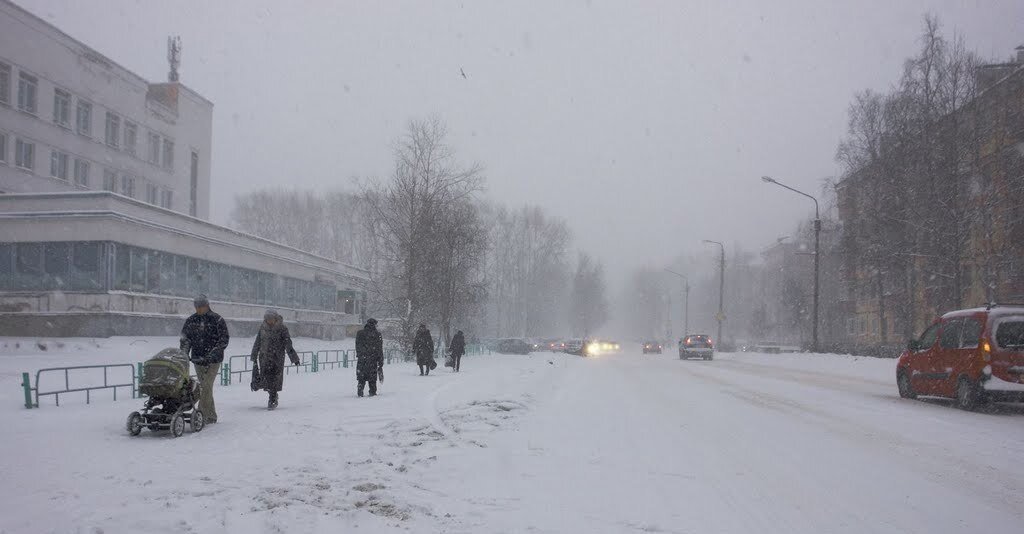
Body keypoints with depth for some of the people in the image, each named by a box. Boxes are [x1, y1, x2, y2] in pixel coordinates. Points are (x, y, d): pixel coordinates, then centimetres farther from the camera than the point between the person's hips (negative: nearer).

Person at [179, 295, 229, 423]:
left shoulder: (217, 320, -5)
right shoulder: (191, 321, 8)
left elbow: (224, 340, -8)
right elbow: (185, 339, 9)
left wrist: (211, 355, -18)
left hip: (213, 361, -5)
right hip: (197, 360, 5)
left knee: (206, 387, -13)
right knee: (205, 387, 8)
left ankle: (202, 415, -11)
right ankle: (211, 416, 15)